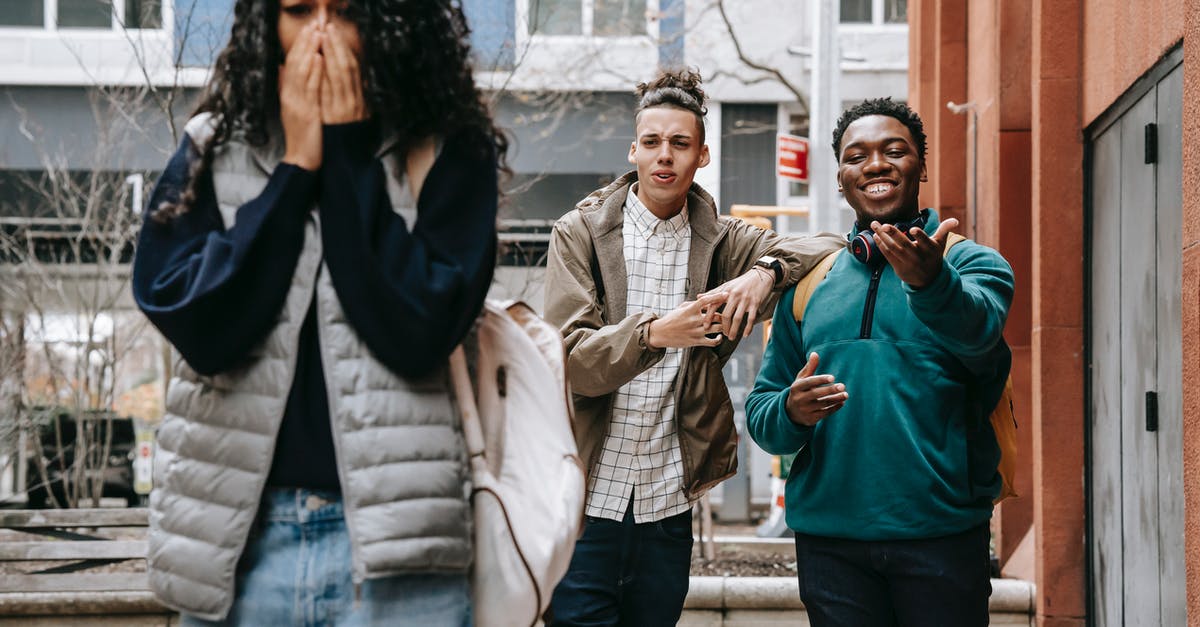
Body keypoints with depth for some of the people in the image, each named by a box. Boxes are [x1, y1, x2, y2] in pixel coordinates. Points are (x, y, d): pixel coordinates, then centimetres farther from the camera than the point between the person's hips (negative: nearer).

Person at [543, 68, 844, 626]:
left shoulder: (719, 241, 8)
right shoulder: (580, 233, -1)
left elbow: (828, 246, 4)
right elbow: (571, 360, -10)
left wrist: (765, 270, -15)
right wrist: (652, 333, -28)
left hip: (669, 505, 3)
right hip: (590, 501, -3)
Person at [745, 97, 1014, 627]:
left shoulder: (971, 263, 3)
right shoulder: (809, 282, 13)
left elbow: (976, 328, -20)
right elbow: (760, 410, 13)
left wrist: (930, 280, -41)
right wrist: (791, 412, -10)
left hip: (942, 537, -2)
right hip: (828, 538, 3)